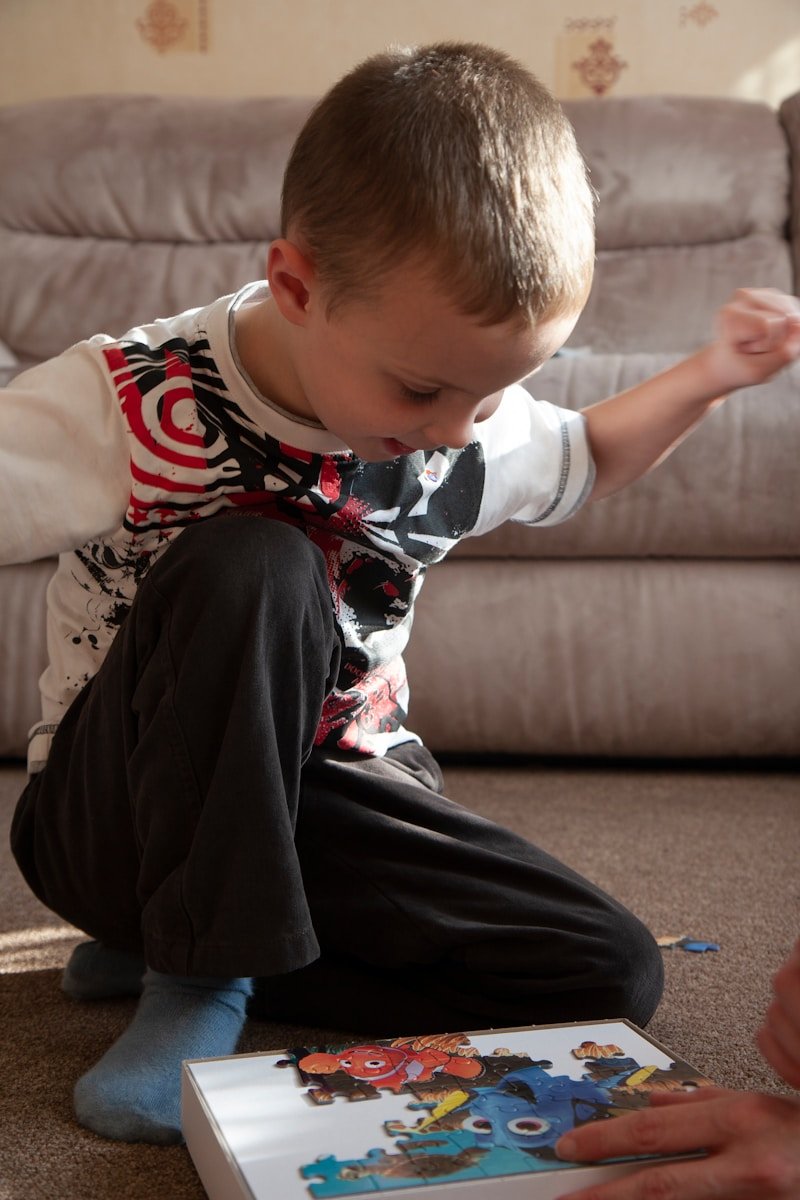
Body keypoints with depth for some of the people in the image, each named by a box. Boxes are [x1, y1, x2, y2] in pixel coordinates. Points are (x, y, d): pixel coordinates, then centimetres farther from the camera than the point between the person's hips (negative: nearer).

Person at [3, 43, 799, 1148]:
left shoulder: (471, 426, -5)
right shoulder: (129, 404, -22)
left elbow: (581, 462, 17)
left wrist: (710, 376, 6)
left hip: (334, 795, 6)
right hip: (125, 827, -5)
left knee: (611, 975, -10)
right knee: (250, 567, -35)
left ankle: (189, 953, -4)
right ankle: (202, 953, -18)